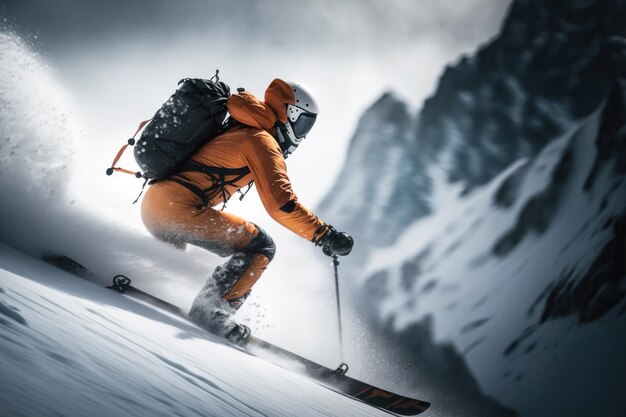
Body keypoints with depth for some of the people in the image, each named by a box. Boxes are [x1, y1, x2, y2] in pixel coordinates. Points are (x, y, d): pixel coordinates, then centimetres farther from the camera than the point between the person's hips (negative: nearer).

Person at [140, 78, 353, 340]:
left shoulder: (236, 130, 21)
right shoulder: (261, 141, -6)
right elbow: (280, 203, -18)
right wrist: (324, 235, -17)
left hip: (152, 203, 10)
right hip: (177, 207, -10)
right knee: (260, 247, -7)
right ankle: (211, 309, -16)